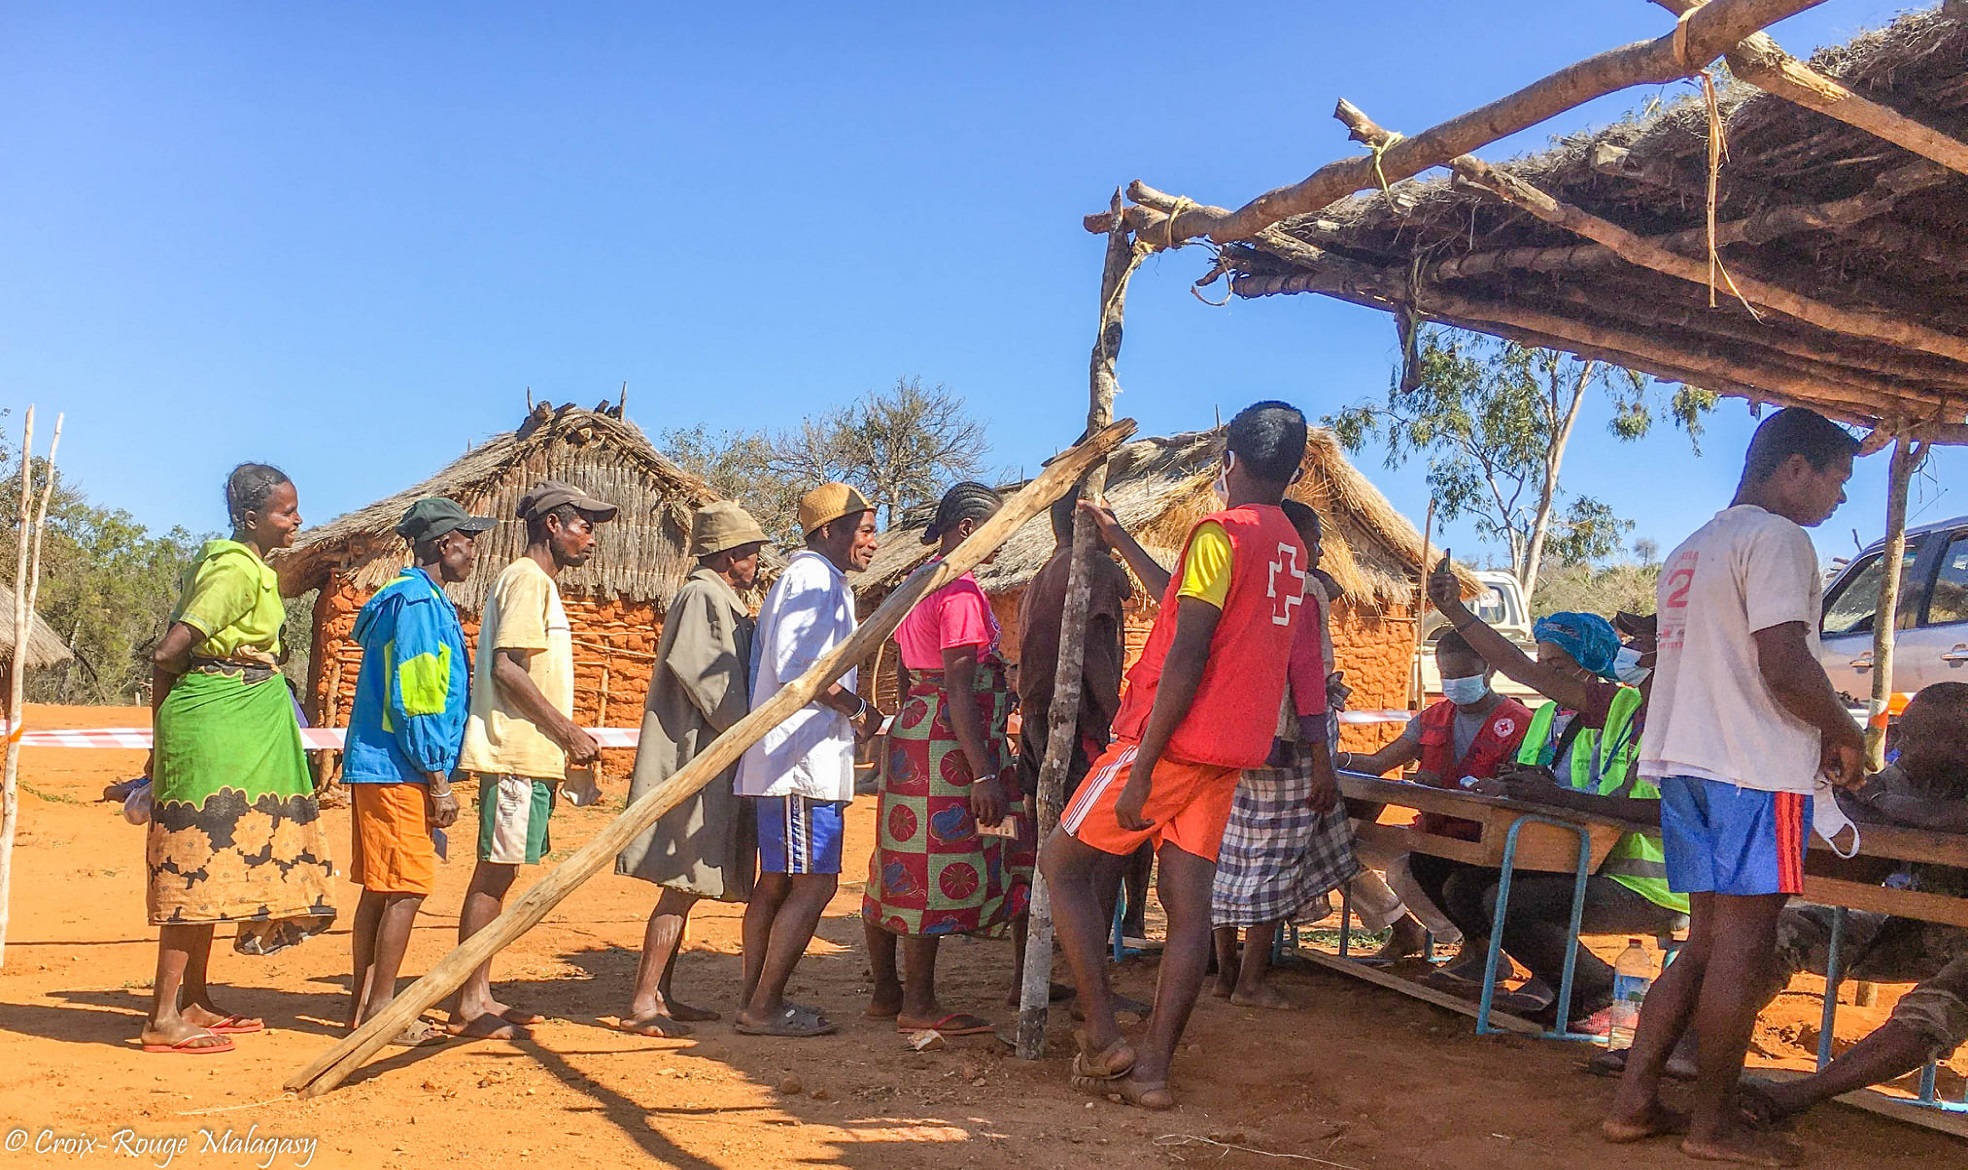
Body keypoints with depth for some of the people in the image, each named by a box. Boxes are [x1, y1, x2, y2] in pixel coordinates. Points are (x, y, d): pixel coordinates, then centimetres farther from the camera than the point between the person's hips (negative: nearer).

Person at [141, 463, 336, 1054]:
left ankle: (195, 1003, 22)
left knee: (218, 866, 13)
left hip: (242, 730, 10)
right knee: (201, 859, -7)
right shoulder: (235, 571, -15)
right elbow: (167, 653, -19)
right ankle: (163, 1019, -2)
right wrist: (165, 728, -4)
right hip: (215, 724, -10)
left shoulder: (251, 566, 14)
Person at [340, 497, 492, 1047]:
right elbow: (414, 702, -18)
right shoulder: (419, 602, -13)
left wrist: (433, 776, 22)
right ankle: (382, 1010, 1)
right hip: (399, 770, -10)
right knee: (405, 889, -5)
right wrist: (438, 783, -16)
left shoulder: (419, 599, 18)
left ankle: (363, 1004, 20)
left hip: (375, 768, 10)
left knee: (379, 889, 13)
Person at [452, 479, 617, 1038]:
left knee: (498, 875, 11)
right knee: (494, 874, -6)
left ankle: (479, 996, 17)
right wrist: (568, 729, -16)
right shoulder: (526, 578, -9)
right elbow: (507, 666, -19)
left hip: (528, 754, 10)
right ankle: (469, 1005, -2)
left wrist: (566, 739, 16)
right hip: (516, 754, -10)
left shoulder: (537, 582, 21)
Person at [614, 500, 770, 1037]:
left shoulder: (719, 600, 20)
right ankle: (642, 1003, -6)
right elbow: (710, 682, -18)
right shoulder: (703, 597, -11)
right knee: (681, 883, -9)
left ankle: (660, 994, 18)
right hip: (697, 759, -10)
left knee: (684, 884, 12)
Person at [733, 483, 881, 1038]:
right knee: (815, 884, -9)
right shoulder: (814, 577, -10)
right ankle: (764, 1007, -3)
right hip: (802, 760, -11)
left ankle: (755, 1000, 19)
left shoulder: (825, 582, 23)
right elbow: (796, 664, -21)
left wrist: (853, 718, 19)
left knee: (776, 882, 13)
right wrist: (857, 709, -14)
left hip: (786, 759, 11)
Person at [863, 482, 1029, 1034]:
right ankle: (919, 1005, 6)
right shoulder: (962, 592, -15)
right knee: (934, 872, -3)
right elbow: (959, 689, -21)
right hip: (947, 746, -10)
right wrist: (984, 774, -22)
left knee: (901, 869, 13)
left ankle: (886, 992, 22)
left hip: (913, 733, 10)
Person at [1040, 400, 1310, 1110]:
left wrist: (1141, 766, -19)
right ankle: (1152, 1070, 9)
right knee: (1188, 906, 7)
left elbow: (1187, 657, -20)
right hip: (1226, 754, 8)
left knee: (1064, 863, 5)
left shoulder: (1221, 532, -13)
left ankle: (1103, 1040, 4)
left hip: (1172, 740, -8)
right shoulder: (1291, 551, 14)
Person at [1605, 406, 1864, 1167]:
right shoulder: (1776, 538, -9)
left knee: (1707, 943, 13)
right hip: (1754, 770, -9)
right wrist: (1844, 734, -3)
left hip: (1685, 763, 9)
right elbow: (1785, 666, -19)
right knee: (1742, 949, -1)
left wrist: (1817, 730, 25)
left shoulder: (1692, 548, 20)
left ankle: (1633, 1103, 12)